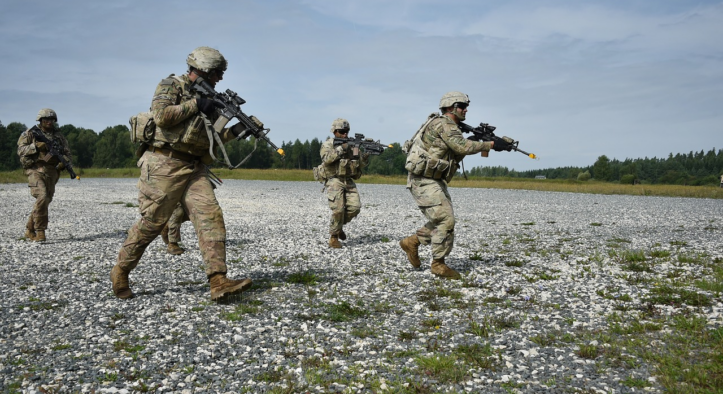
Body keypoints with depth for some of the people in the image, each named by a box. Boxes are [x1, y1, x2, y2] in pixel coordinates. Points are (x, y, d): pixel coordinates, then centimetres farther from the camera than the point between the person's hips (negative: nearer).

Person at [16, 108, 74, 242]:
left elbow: (67, 153, 14)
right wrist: (36, 146, -16)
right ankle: (40, 231, -14)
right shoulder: (31, 133, 5)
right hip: (36, 170, -4)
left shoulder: (59, 136, 15)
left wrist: (64, 161, -8)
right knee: (42, 197, -22)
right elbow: (21, 150, 0)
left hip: (52, 172, 5)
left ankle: (30, 230, 19)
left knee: (46, 200, 4)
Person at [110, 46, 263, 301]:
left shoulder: (207, 98, 20)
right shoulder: (171, 85, -1)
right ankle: (120, 272, 20)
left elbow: (214, 137, 20)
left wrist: (239, 130, 5)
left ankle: (218, 282, -16)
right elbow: (161, 115, -18)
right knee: (152, 223, -1)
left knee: (211, 216, -10)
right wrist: (195, 104, -11)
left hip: (194, 168, 7)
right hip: (165, 164, -6)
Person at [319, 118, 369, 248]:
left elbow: (361, 165, 12)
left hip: (349, 181, 5)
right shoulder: (328, 144, 0)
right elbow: (326, 159, -20)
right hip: (334, 181, -5)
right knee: (338, 210, -14)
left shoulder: (352, 145, 14)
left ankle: (339, 225, 18)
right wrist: (341, 149, -21)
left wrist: (365, 156, -9)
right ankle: (333, 237, 2)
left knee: (355, 207, -7)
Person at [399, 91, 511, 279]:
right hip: (424, 180, -10)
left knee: (443, 220, 12)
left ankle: (412, 242, 22)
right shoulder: (443, 124, -13)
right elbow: (463, 146, -23)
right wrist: (491, 144, -17)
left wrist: (483, 146, 5)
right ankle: (438, 264, 0)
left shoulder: (450, 127, 18)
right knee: (446, 220, -10)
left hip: (435, 181, 10)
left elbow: (457, 155, 17)